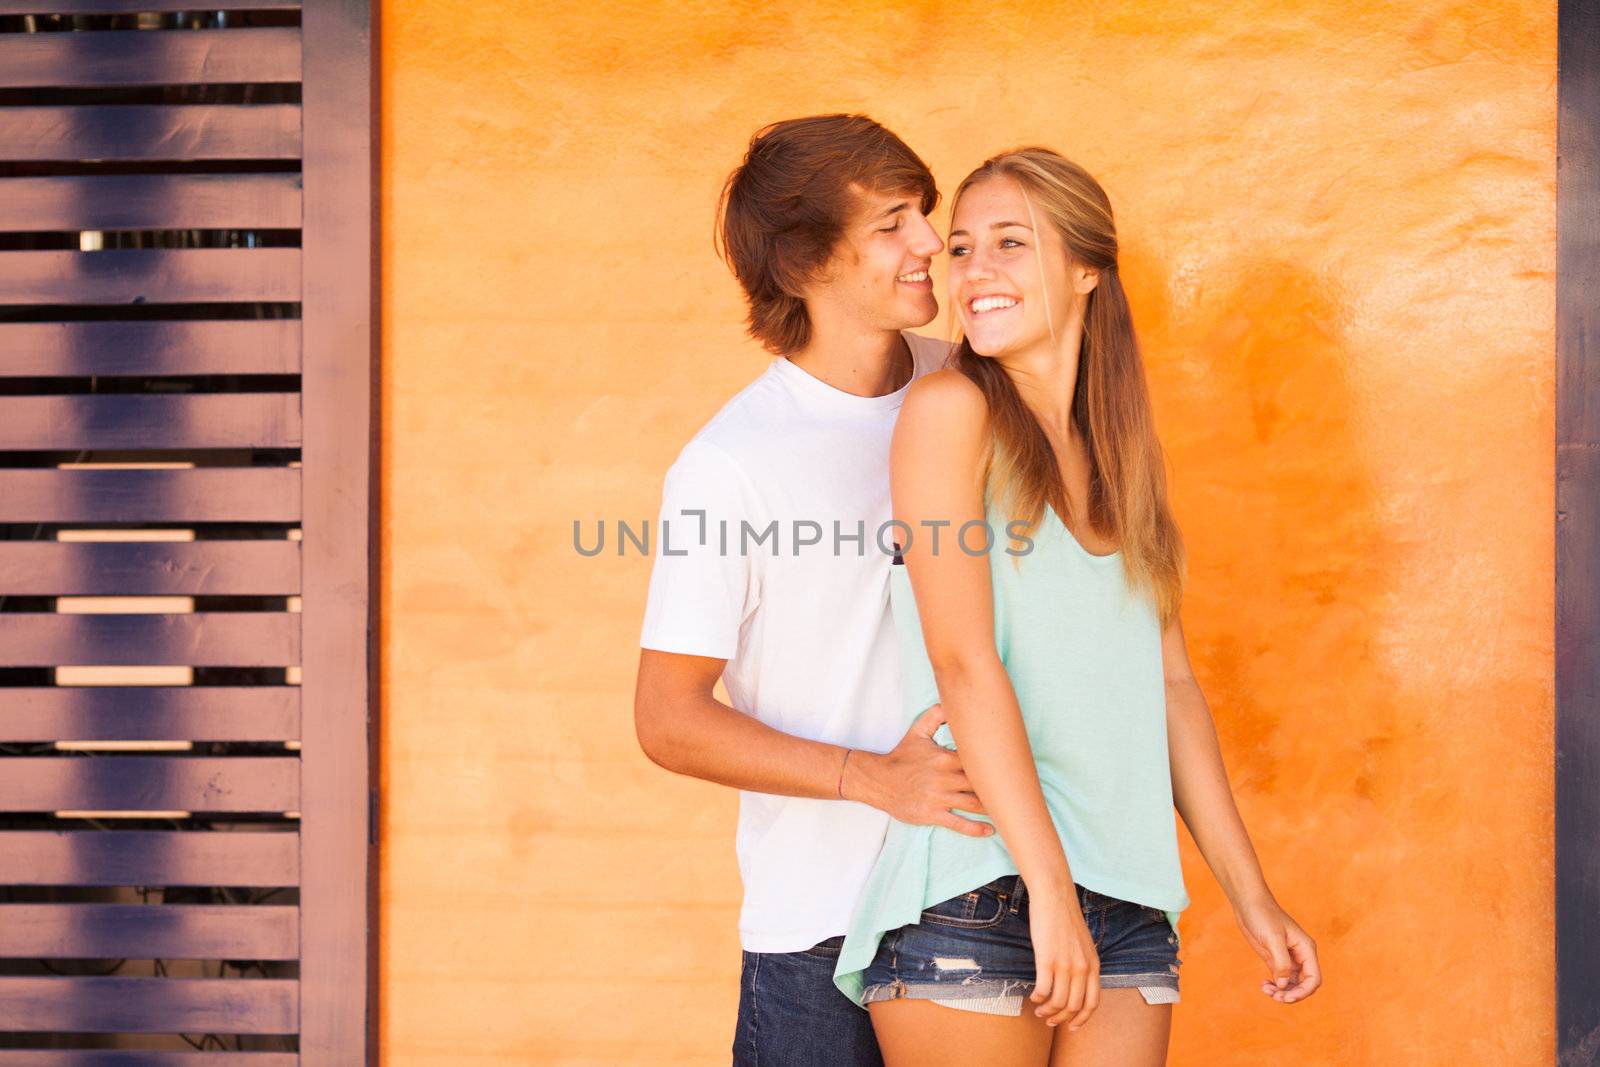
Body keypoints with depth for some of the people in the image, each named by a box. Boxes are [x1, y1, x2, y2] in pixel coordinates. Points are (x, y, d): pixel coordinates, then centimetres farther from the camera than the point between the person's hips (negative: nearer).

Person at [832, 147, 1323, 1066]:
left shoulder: (1121, 454, 16)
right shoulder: (951, 410, -3)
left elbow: (1170, 680, 16)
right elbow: (963, 659, -12)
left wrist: (1251, 894, 12)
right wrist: (1049, 887, -17)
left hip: (1126, 905, 5)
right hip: (978, 900, -5)